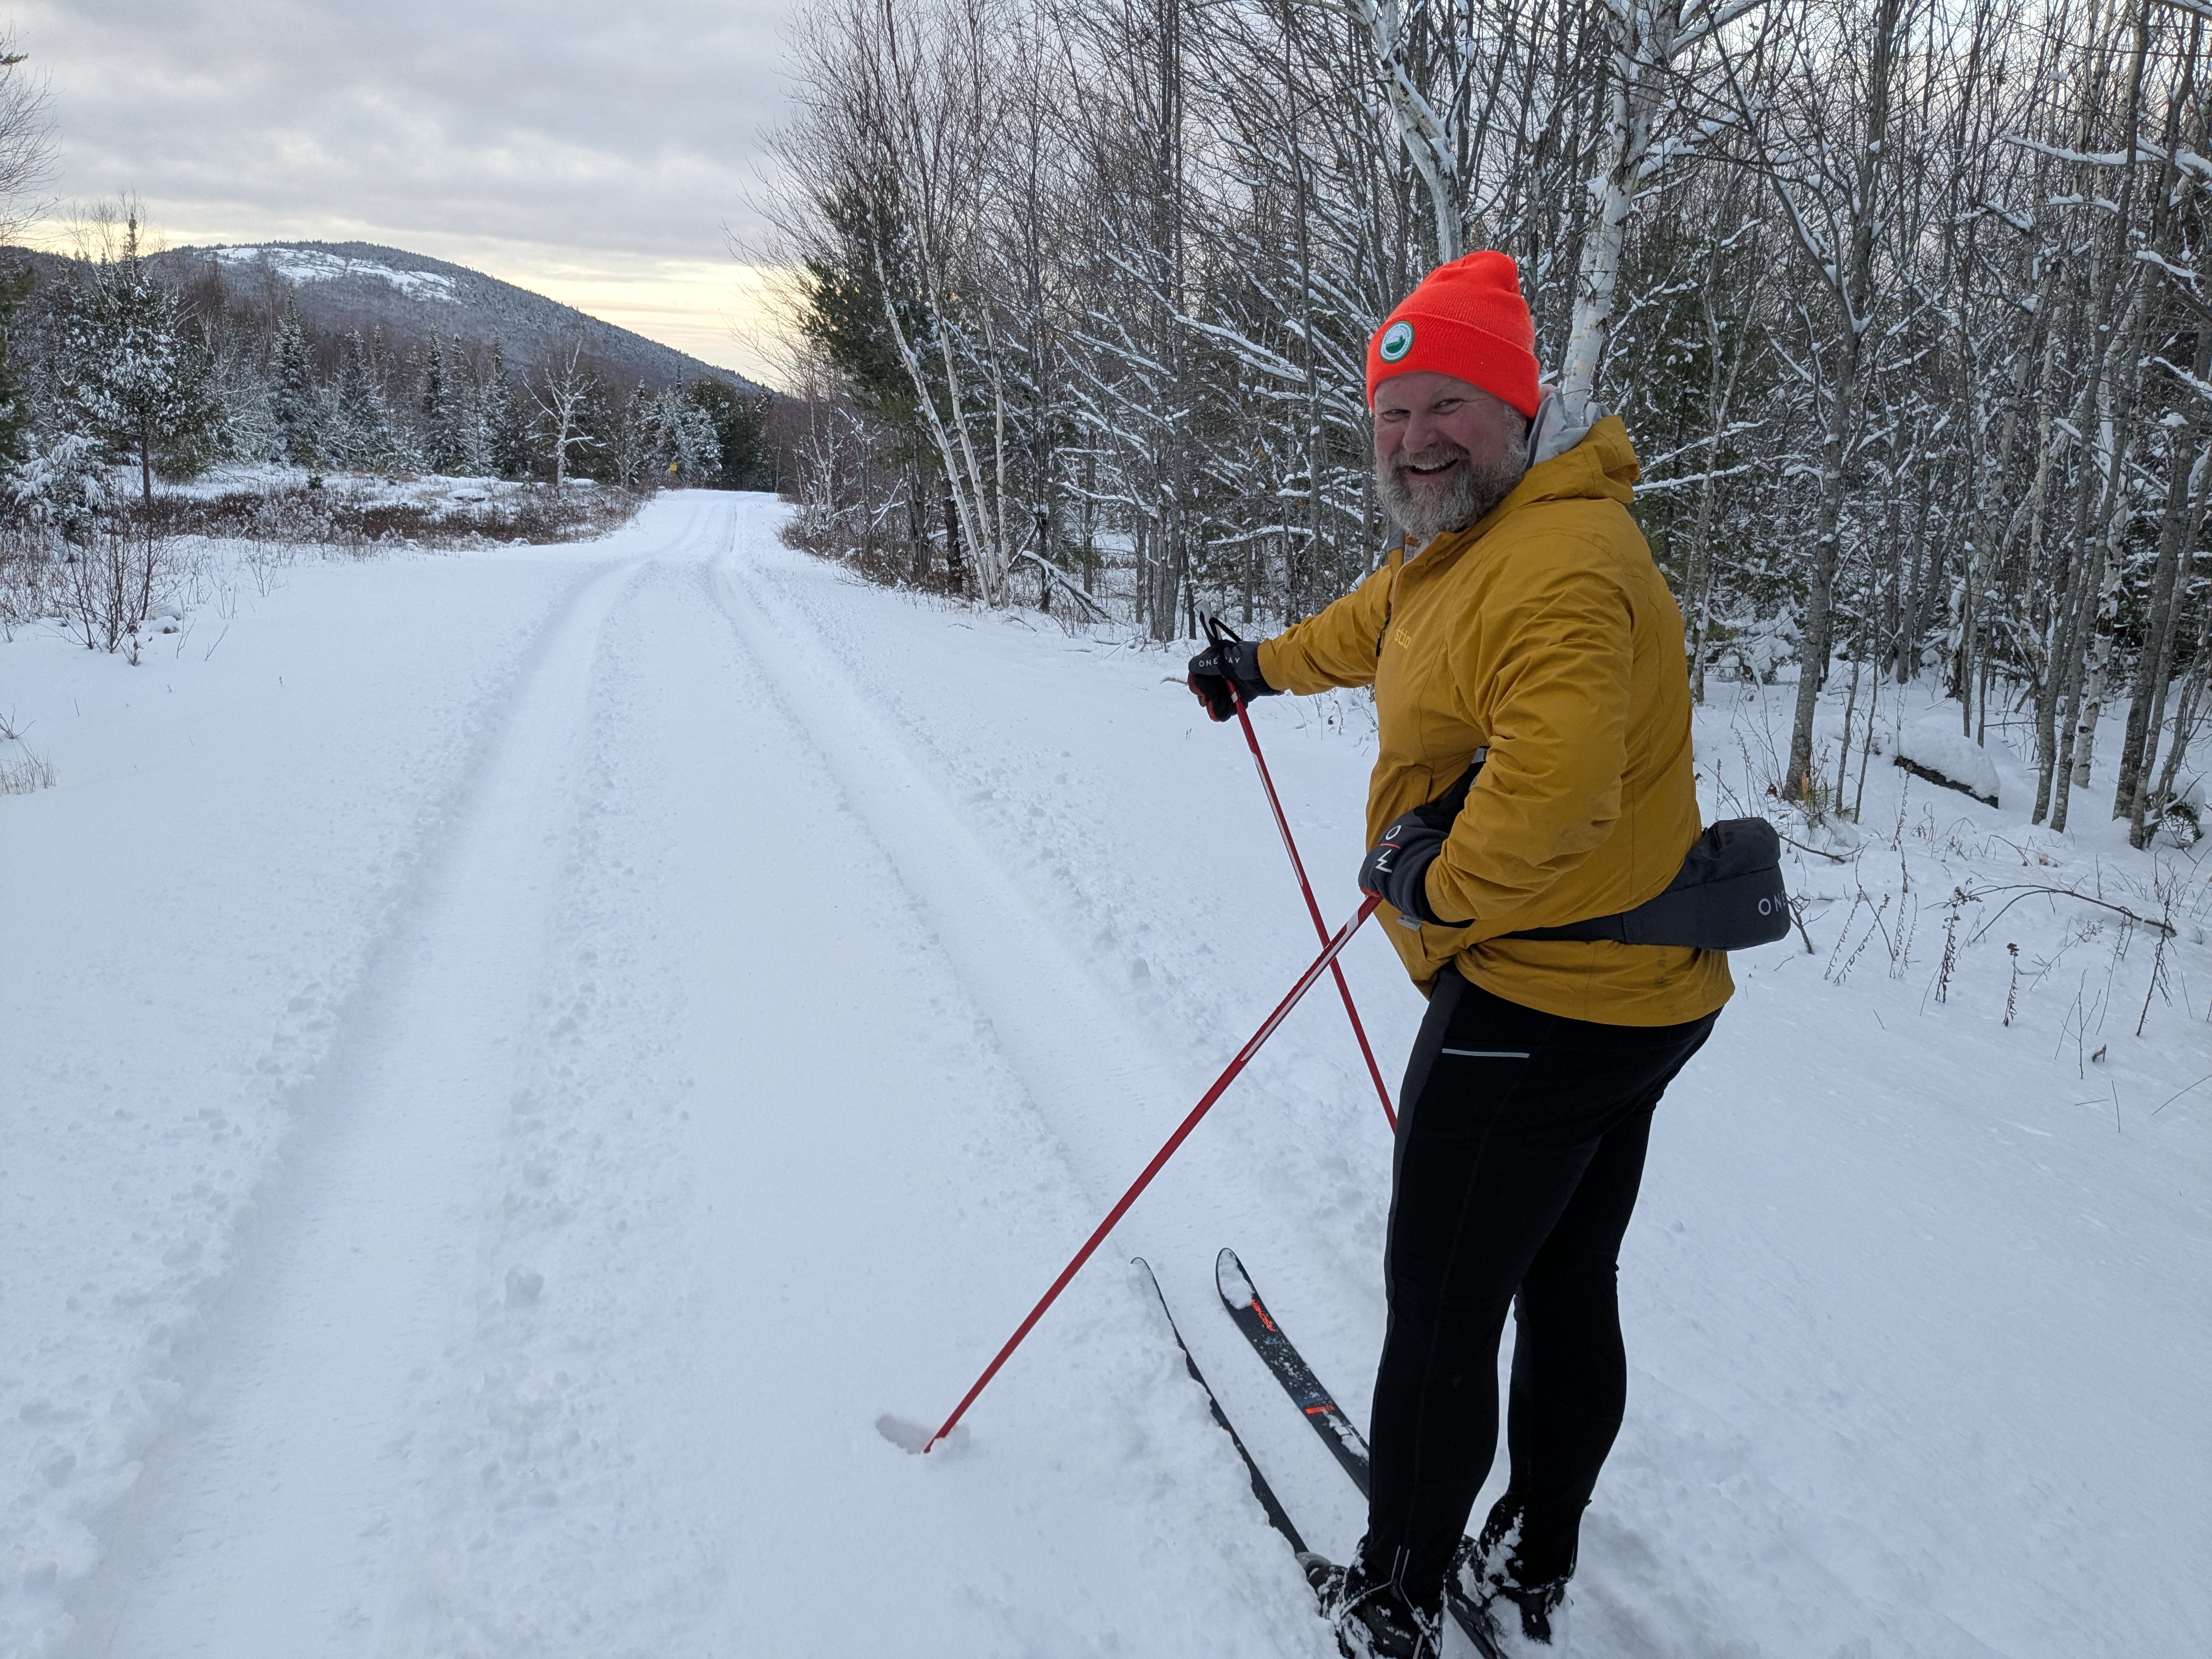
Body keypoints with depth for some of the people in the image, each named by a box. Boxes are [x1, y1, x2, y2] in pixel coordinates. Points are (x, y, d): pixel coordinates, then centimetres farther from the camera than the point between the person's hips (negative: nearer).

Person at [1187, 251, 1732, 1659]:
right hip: (1632, 998, 11)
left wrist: (1438, 879, -22)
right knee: (1570, 1292, 21)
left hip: (1536, 1010, -11)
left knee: (1440, 1317, 4)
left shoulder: (1559, 564, -24)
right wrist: (1261, 665, 47)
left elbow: (1555, 774, -39)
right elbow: (1376, 622, 32)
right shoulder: (1472, 543, 11)